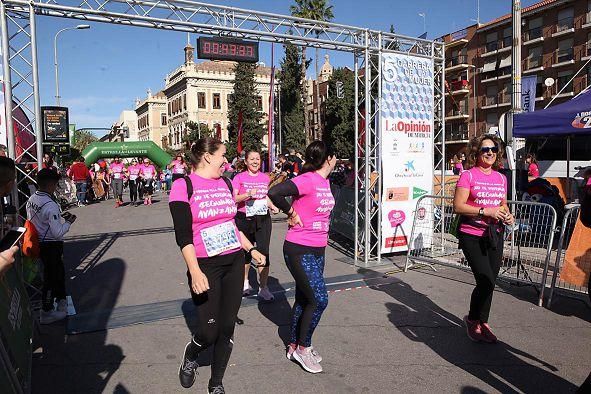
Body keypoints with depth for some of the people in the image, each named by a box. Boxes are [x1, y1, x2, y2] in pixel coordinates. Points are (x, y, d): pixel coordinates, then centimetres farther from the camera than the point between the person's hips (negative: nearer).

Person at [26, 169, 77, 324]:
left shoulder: (31, 200, 1)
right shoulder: (51, 206, -26)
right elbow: (58, 233, -27)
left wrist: (59, 216, 9)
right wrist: (68, 221, -11)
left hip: (39, 243, 9)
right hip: (52, 246, -9)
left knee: (58, 271, 24)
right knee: (51, 277, 6)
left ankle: (61, 300, 41)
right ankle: (46, 314, 20)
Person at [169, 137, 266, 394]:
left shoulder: (225, 183, 9)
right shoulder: (183, 186, -9)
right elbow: (183, 234, -15)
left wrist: (251, 249, 16)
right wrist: (195, 272, -22)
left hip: (234, 262, 6)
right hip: (205, 267, -5)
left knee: (227, 327, 8)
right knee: (208, 332, -1)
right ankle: (190, 358, 35)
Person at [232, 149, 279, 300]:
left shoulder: (265, 178, 7)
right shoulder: (239, 178, -4)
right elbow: (233, 199, -11)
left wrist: (273, 207, 2)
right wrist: (248, 194, -27)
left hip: (263, 219, 2)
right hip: (244, 220, -2)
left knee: (264, 252, -5)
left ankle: (263, 288, 4)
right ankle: (245, 282, 35)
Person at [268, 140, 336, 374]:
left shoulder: (325, 181, 8)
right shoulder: (306, 180, -20)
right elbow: (274, 192, -32)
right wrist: (291, 213, -18)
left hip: (317, 250, 8)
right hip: (299, 251, -8)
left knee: (303, 299, 16)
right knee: (319, 300, -5)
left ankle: (294, 346, 31)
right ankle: (303, 348, 15)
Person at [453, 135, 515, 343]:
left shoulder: (501, 178, 11)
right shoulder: (468, 176, -7)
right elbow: (458, 207, -13)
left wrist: (508, 215, 3)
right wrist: (486, 211, -20)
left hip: (494, 235, 6)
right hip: (472, 236, -6)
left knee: (489, 282, 11)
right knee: (486, 281, -12)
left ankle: (483, 323, 29)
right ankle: (472, 319, 14)